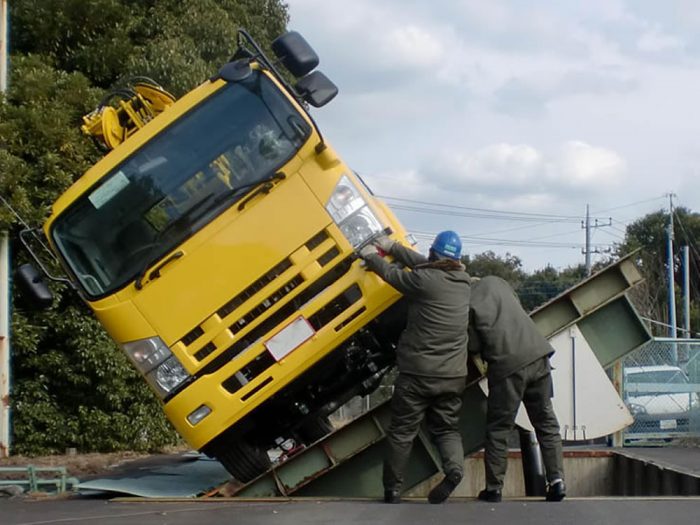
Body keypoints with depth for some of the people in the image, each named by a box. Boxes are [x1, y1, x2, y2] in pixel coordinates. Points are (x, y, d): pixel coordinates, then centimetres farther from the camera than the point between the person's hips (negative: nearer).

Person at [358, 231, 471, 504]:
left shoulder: (425, 279, -14)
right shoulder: (462, 279, 5)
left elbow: (393, 274, 2)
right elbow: (423, 264, 19)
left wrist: (372, 256, 20)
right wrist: (393, 247, 26)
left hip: (417, 374, -5)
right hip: (453, 376, 5)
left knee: (402, 431, 8)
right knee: (446, 428, 14)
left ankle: (392, 489, 13)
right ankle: (454, 466, -15)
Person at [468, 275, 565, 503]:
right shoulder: (494, 282, 13)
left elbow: (473, 346, -3)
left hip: (508, 365, -5)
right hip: (538, 355, 5)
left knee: (498, 429, 7)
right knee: (546, 422, 13)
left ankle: (494, 489, 12)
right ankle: (556, 480, 6)